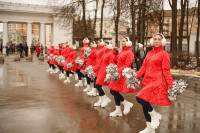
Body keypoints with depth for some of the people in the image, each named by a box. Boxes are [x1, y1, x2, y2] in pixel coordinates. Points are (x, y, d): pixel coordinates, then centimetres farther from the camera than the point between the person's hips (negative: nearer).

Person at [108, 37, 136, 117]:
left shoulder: (129, 53, -12)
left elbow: (127, 66, -18)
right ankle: (118, 110, 18)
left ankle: (127, 104, 5)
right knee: (115, 92, 9)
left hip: (123, 74, -9)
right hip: (118, 73, 9)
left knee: (114, 91, -10)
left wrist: (118, 71, -26)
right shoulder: (122, 52, 15)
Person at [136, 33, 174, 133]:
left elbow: (166, 71, -6)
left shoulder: (164, 54, -2)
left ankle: (154, 114, 2)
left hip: (157, 81, -7)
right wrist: (135, 75, -1)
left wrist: (171, 86, -13)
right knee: (144, 103, 8)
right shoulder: (149, 54, 15)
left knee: (140, 97, -23)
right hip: (147, 81, 7)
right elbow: (143, 68, 14)